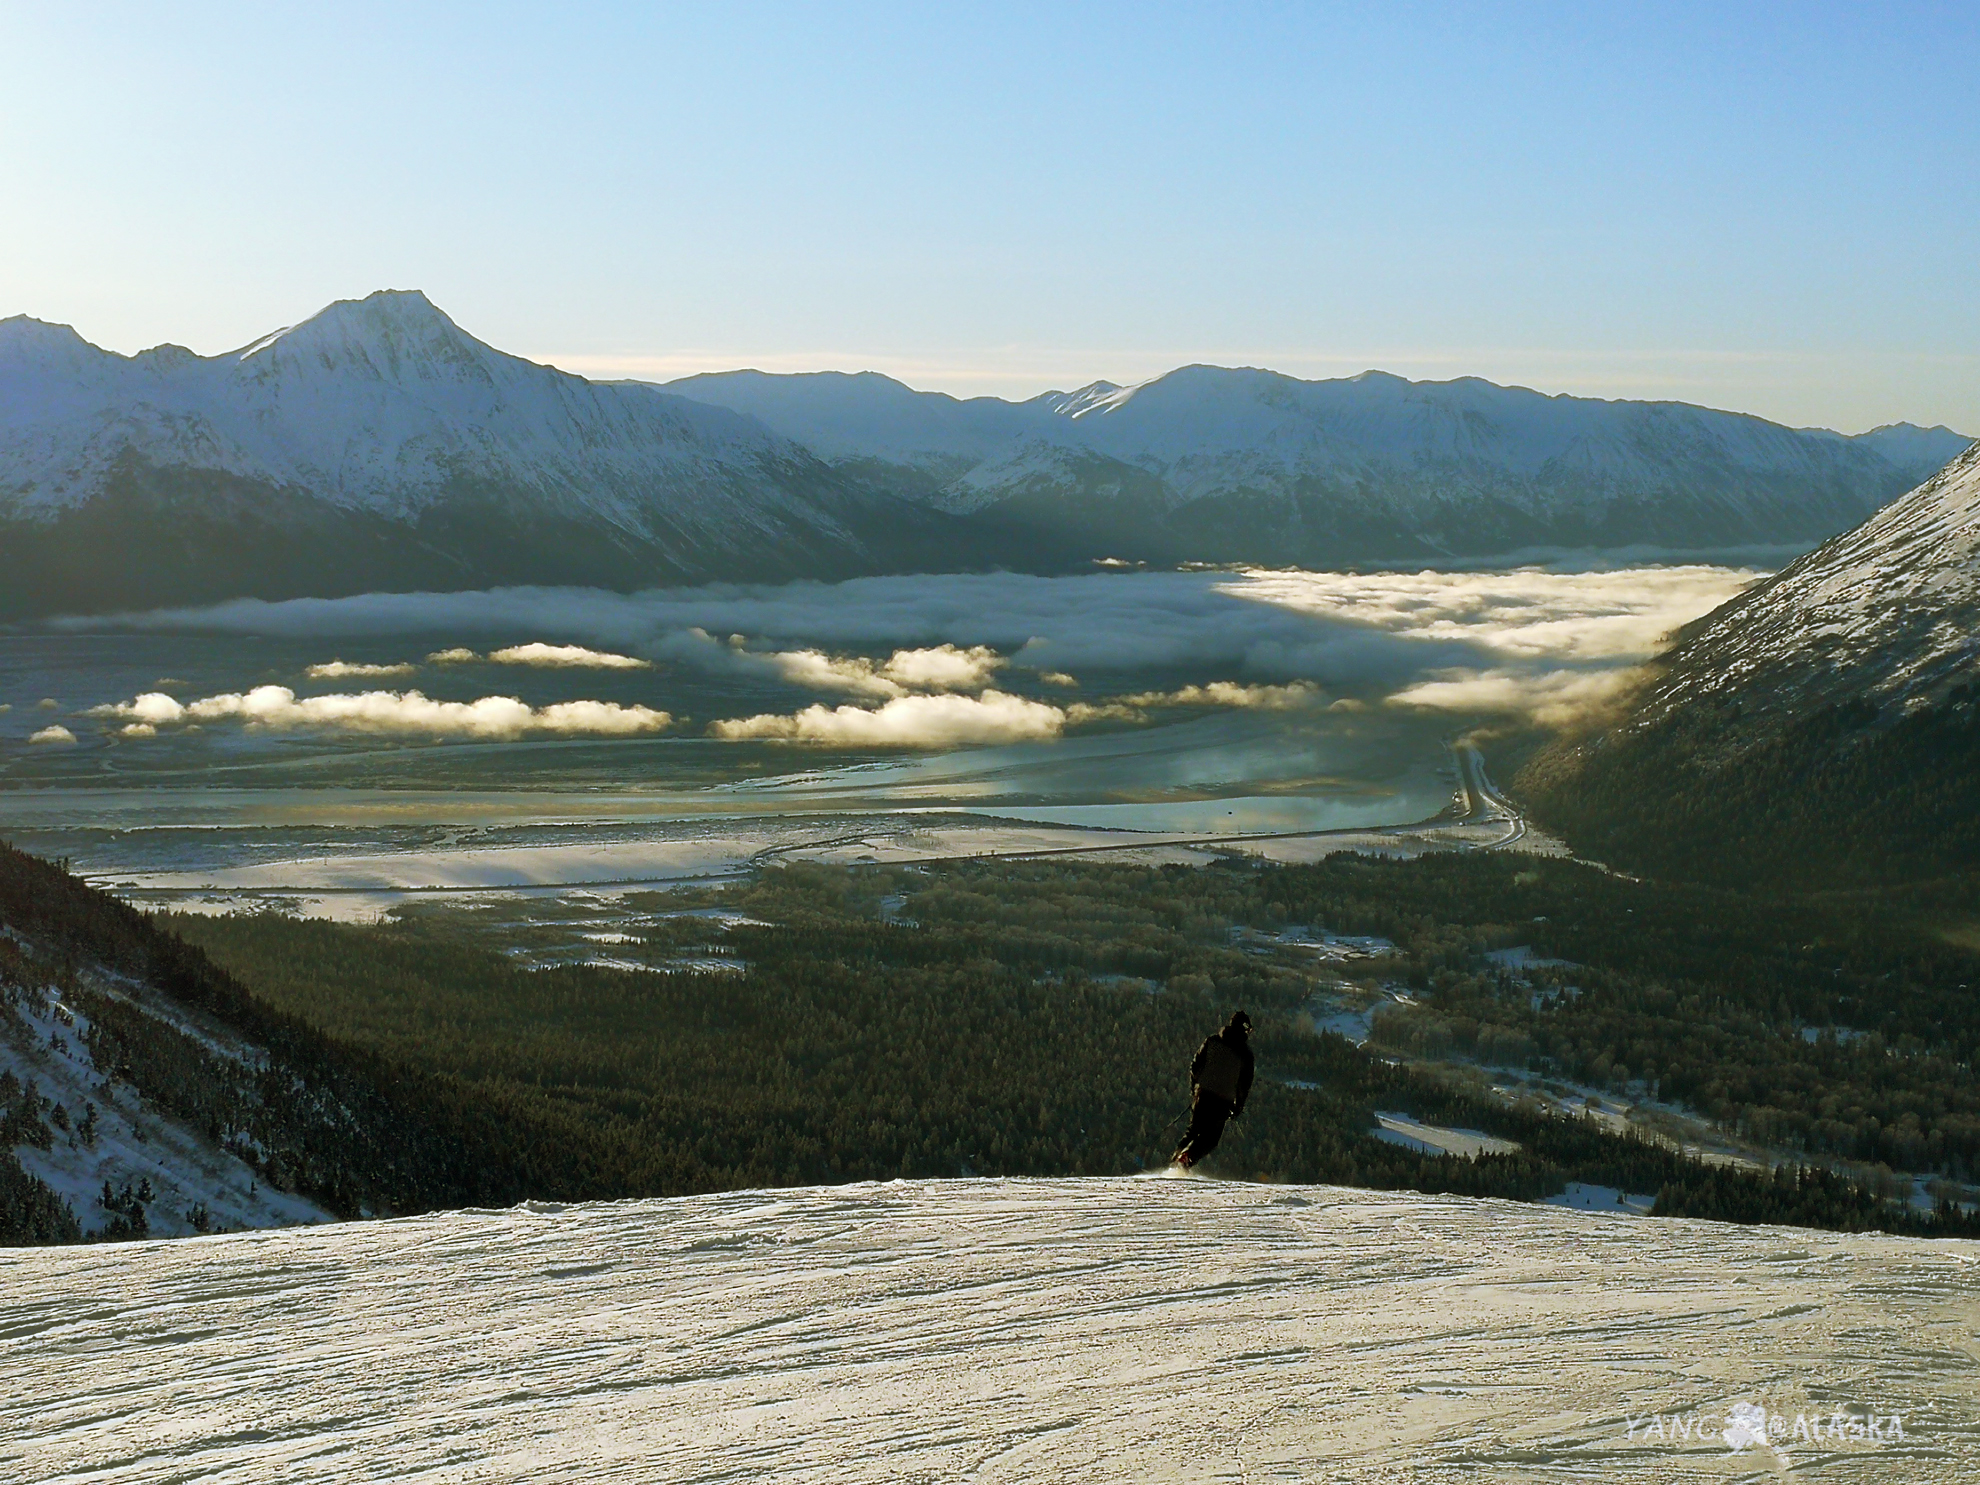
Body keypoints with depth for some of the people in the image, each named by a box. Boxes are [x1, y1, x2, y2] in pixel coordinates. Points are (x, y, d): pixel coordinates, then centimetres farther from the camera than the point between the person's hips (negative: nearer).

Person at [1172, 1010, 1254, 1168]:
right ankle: (1188, 1156, -17)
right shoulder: (1245, 1054, 0)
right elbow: (1245, 1084, 2)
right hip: (1224, 1100, -2)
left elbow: (1195, 1066, 5)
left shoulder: (1211, 1042, 5)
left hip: (1203, 1094, 2)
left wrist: (1193, 1089, 15)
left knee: (1194, 1130, 17)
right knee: (1210, 1137, 6)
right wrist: (1239, 1106, 12)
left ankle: (1177, 1155, 1)